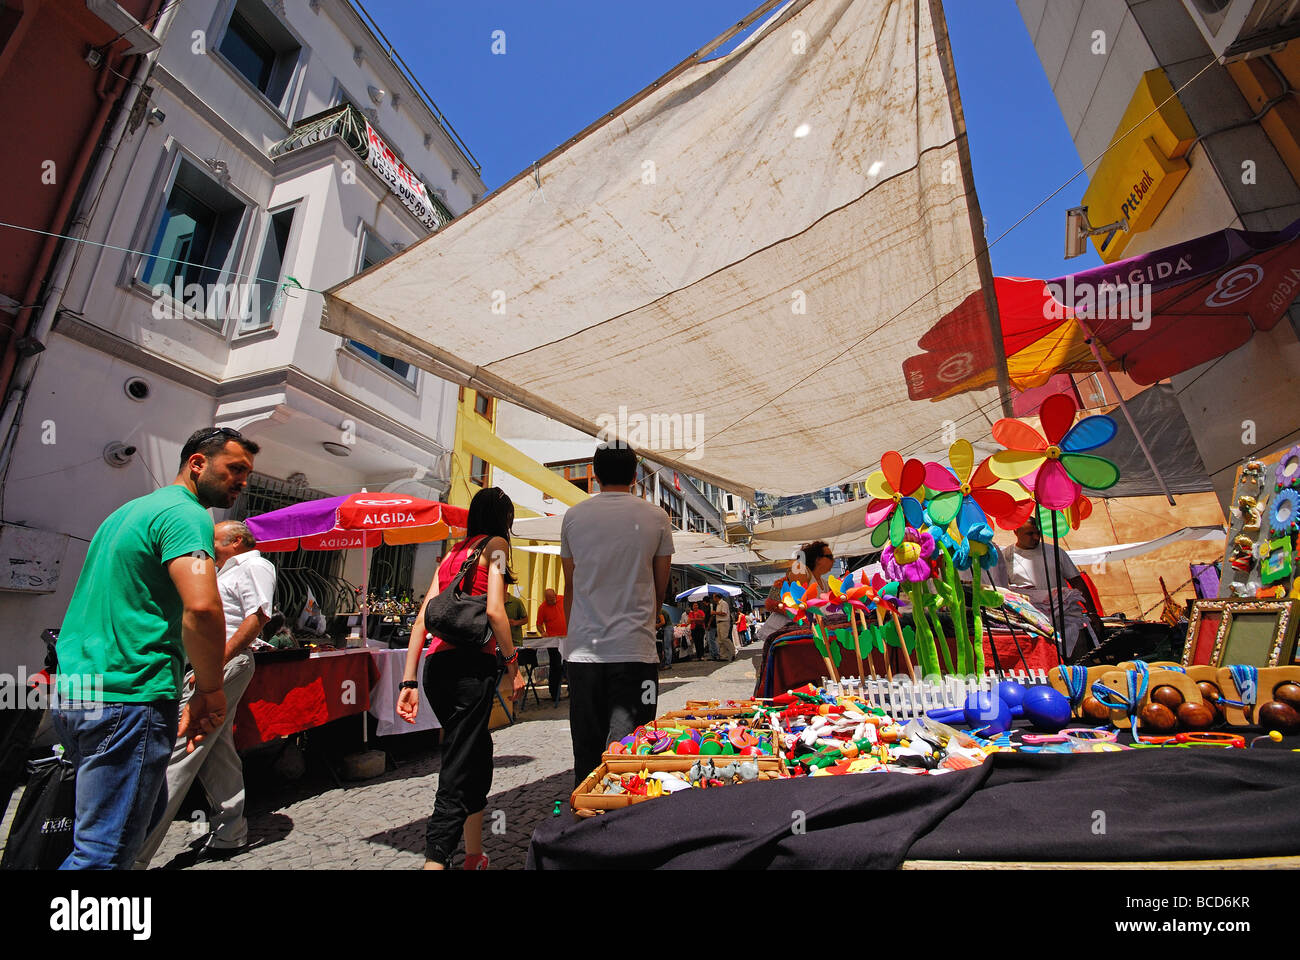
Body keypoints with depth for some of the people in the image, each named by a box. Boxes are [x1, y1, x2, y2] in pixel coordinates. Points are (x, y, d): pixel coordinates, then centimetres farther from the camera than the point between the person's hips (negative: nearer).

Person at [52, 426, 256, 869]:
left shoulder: (130, 510, 18)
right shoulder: (186, 513, -15)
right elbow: (201, 606, -30)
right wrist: (210, 690, -16)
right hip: (127, 697, -10)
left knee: (146, 810, 25)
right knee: (105, 852, -1)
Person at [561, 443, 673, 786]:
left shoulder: (573, 516, 4)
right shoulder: (656, 517, 0)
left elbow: (570, 586, 10)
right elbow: (661, 588, 8)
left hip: (583, 648, 2)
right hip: (634, 649, -2)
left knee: (586, 751, 13)